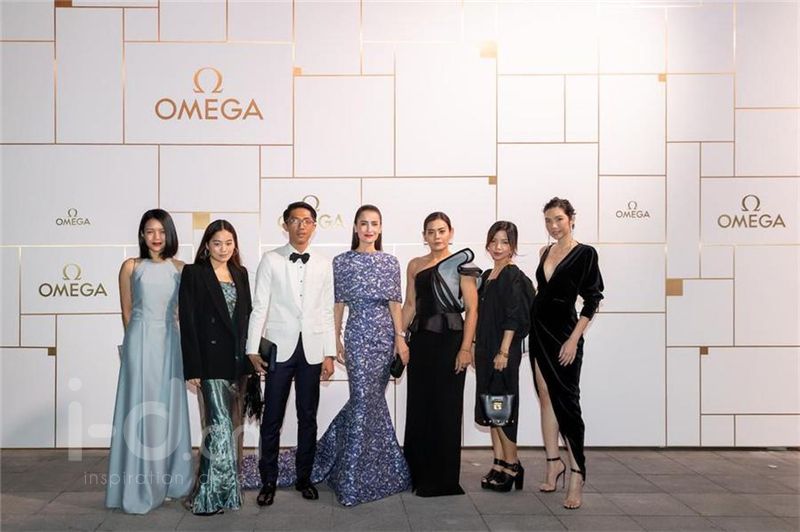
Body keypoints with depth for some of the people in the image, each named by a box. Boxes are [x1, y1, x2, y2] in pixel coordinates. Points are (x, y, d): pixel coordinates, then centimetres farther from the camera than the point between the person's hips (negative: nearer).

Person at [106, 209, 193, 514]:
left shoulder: (179, 268, 6)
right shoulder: (131, 267, 1)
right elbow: (126, 311, 6)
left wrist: (176, 339, 10)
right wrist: (137, 340, 8)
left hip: (170, 342, 2)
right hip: (141, 342, -2)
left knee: (170, 408, 8)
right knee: (140, 409, 0)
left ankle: (169, 480, 20)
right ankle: (139, 488, 8)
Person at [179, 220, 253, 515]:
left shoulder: (240, 274, 12)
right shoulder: (193, 274, -3)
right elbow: (188, 322, -8)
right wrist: (193, 368, -13)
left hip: (237, 360, 5)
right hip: (210, 361, -5)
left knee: (231, 426, 11)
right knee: (219, 425, -11)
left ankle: (228, 488, 23)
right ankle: (210, 495, -3)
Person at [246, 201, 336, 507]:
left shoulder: (324, 264, 8)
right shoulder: (270, 261, 1)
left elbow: (327, 312, 8)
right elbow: (260, 307, -1)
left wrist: (329, 353, 4)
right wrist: (253, 348, -7)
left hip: (312, 349, 2)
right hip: (280, 348, -2)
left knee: (308, 417, 9)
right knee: (272, 418, 2)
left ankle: (304, 478, 22)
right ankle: (268, 481, 15)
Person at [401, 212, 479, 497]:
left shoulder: (460, 263, -2)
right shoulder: (415, 265, 12)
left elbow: (472, 308, -7)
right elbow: (410, 305, 15)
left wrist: (466, 348, -14)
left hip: (449, 340, -5)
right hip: (420, 340, 5)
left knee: (446, 408, 2)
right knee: (418, 406, 8)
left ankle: (443, 479, 14)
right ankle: (418, 473, 22)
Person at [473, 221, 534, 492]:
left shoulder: (514, 276, -11)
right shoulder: (487, 275, 14)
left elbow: (513, 317, -16)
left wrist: (504, 352, -20)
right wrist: (477, 349, 15)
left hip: (503, 350, -9)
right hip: (485, 349, 9)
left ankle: (512, 466, 7)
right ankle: (499, 464, 19)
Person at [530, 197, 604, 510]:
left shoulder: (585, 254, -7)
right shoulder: (545, 253, 10)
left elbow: (592, 300, -11)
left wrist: (573, 339, -16)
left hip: (563, 333, -6)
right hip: (539, 329, 6)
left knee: (565, 400, -5)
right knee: (545, 398, 9)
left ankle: (577, 474, 2)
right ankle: (554, 462, 20)